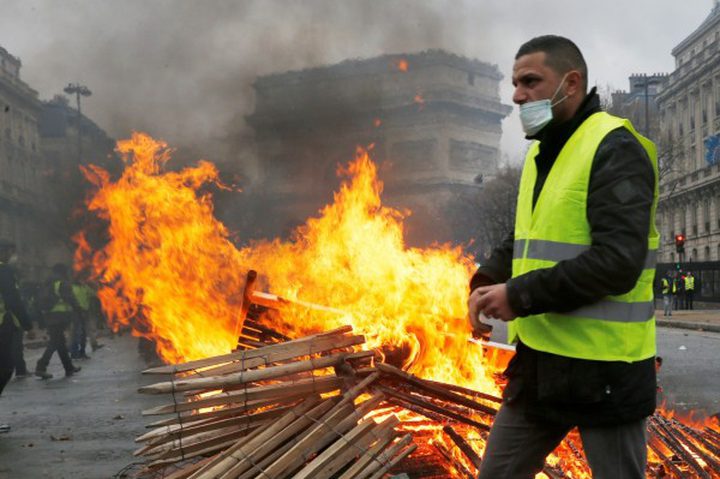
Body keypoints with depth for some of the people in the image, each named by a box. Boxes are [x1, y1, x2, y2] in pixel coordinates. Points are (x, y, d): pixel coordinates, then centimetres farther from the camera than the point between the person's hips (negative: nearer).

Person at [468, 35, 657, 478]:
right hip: (540, 359, 9)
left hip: (603, 366, -8)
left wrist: (520, 295, -19)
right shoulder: (541, 153, 15)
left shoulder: (615, 149, -14)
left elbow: (617, 262, -24)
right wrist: (487, 282, 4)